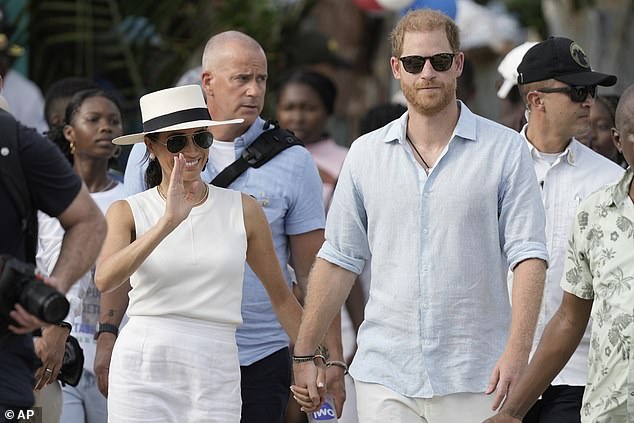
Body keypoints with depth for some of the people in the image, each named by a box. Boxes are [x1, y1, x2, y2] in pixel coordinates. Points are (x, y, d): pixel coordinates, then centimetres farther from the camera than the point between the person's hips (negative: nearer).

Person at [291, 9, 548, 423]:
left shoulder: (506, 151, 1)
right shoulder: (366, 153, 10)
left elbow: (528, 254, -5)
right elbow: (338, 260, 13)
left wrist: (517, 351, -17)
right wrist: (304, 355, 10)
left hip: (473, 381, -2)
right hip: (384, 375, 2)